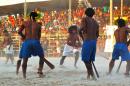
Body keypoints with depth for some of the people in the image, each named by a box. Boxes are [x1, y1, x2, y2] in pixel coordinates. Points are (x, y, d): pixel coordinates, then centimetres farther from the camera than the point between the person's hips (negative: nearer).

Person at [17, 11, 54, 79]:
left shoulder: (25, 23, 9)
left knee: (24, 59, 6)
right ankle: (40, 71, 10)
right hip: (35, 41, 0)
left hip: (27, 42, 0)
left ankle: (24, 75, 0)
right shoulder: (38, 25, 11)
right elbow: (39, 36, 13)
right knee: (41, 56, 20)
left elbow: (19, 32, 3)